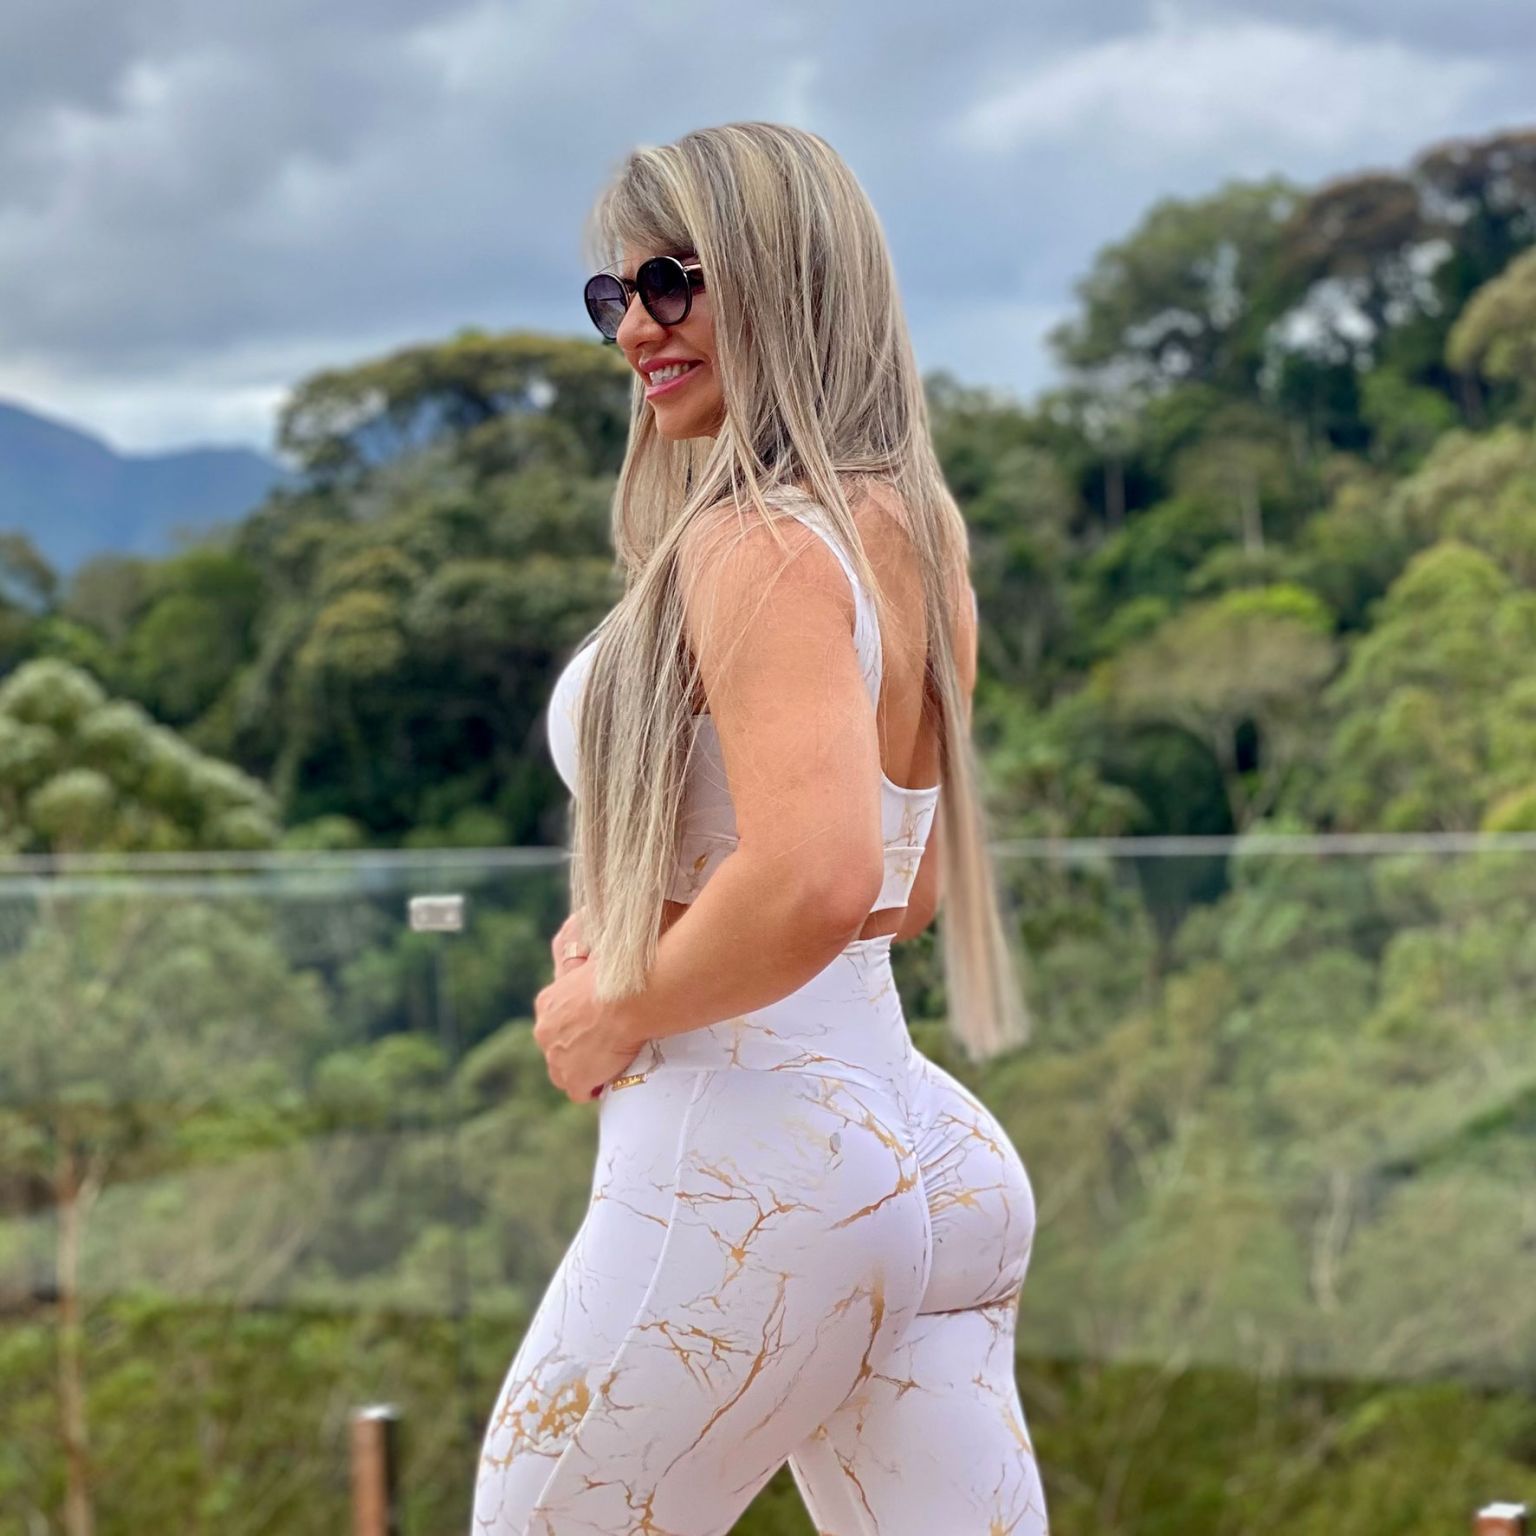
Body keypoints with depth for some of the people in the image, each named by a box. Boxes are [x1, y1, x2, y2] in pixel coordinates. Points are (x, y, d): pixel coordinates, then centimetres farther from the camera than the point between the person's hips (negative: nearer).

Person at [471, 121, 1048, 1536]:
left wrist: (616, 1015, -11)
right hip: (925, 1154, 9)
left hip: (749, 1161, -9)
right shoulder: (910, 537, 15)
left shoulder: (761, 545, -13)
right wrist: (638, 932, 11)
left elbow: (819, 881, -28)